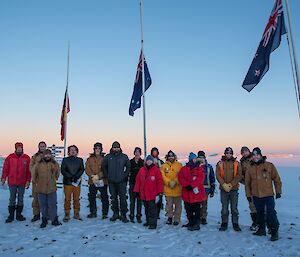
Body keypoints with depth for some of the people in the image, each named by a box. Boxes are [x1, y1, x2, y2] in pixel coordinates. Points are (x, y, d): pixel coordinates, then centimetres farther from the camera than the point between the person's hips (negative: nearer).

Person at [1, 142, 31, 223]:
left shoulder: (27, 158, 0)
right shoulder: (10, 157, -1)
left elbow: (29, 171, 1)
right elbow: (5, 168, 1)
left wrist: (28, 181, -2)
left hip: (22, 183, 1)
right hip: (12, 182, -1)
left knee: (21, 199, 10)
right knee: (12, 199, 6)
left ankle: (19, 214, 21)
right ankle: (11, 215, 16)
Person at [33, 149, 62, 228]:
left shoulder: (55, 164, 2)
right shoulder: (38, 164, 0)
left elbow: (57, 173, 17)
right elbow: (34, 175, 11)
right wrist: (36, 182, 13)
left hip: (52, 188, 0)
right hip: (41, 188, 0)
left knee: (52, 204, 5)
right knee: (43, 205, 10)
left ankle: (54, 220, 16)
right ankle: (44, 220, 23)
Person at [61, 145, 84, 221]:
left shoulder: (80, 160, 10)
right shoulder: (65, 160, 5)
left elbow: (82, 169, 2)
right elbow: (63, 171, -1)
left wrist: (76, 176, -14)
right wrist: (70, 177, -13)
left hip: (77, 182, 2)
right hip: (67, 182, -1)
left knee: (76, 199, 6)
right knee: (67, 199, 1)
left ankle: (76, 214, 16)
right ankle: (67, 215, 11)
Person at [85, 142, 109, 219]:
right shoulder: (90, 159, 9)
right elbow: (87, 169, 2)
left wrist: (98, 176, -16)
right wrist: (92, 176, -13)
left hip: (102, 181, -3)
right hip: (92, 182, 3)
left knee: (104, 198, 0)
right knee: (91, 197, 11)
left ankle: (105, 213, 12)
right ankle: (93, 212, 27)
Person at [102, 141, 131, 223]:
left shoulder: (124, 157, 0)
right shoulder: (108, 157, 2)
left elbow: (128, 167, 9)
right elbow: (104, 166, 14)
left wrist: (125, 175, 1)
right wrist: (107, 176, 6)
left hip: (121, 181, -2)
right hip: (111, 182, 2)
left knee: (123, 198, -3)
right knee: (113, 198, 12)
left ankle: (123, 214, 7)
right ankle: (115, 213, 25)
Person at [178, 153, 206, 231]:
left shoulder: (200, 169, 2)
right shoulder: (184, 169, 8)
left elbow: (200, 179, -12)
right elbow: (181, 178, -2)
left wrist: (192, 185, -22)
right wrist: (187, 185, -15)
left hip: (197, 193, -3)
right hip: (187, 193, 3)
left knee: (196, 209, 1)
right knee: (188, 209, 14)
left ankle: (196, 224, 11)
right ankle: (190, 222, 30)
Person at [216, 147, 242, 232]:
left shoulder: (236, 164, 4)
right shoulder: (220, 163, 3)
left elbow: (239, 175, -2)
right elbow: (218, 175, -1)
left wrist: (231, 184, -11)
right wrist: (224, 184, -13)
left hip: (234, 189, 0)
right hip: (223, 189, 0)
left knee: (234, 208, 6)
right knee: (224, 208, 7)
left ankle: (235, 224, 19)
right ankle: (224, 224, 17)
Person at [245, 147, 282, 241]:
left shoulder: (269, 165, -4)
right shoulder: (250, 168, 4)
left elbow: (276, 179, 1)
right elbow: (247, 183, 10)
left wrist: (278, 191, 1)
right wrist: (248, 194, 8)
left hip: (268, 195, -3)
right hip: (256, 196, 4)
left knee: (271, 214, -5)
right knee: (260, 213, 15)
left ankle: (274, 232, 10)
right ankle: (261, 230, 29)